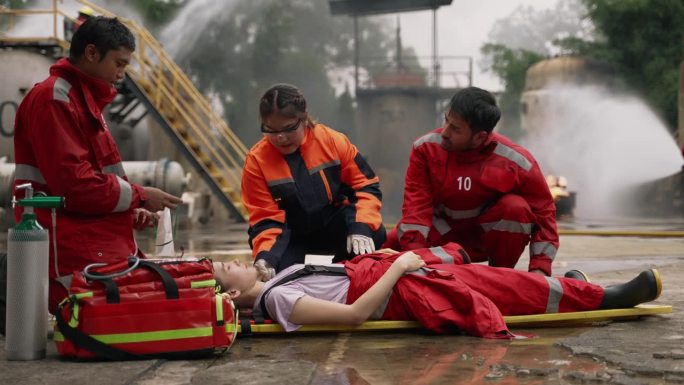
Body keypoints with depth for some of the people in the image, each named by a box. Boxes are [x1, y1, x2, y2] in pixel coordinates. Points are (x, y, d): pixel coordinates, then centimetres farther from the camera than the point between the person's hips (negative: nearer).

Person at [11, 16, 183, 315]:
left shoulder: (83, 99, 22)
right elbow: (75, 184, -19)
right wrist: (138, 196, -7)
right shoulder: (54, 99, -12)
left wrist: (129, 210, 7)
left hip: (103, 250, 11)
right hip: (76, 257, -11)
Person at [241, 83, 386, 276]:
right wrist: (266, 255, -37)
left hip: (333, 225, 1)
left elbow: (366, 185, -12)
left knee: (374, 234, -28)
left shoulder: (332, 141, -15)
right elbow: (266, 219, -16)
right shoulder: (256, 160, -17)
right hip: (292, 233, 0)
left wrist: (362, 227, -30)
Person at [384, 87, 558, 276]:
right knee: (391, 246, -18)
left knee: (516, 208, -31)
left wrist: (539, 268, -24)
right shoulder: (426, 147, -17)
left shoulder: (517, 162, -22)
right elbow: (417, 204, -20)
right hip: (443, 232, 2)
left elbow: (543, 211, -15)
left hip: (490, 236, -2)